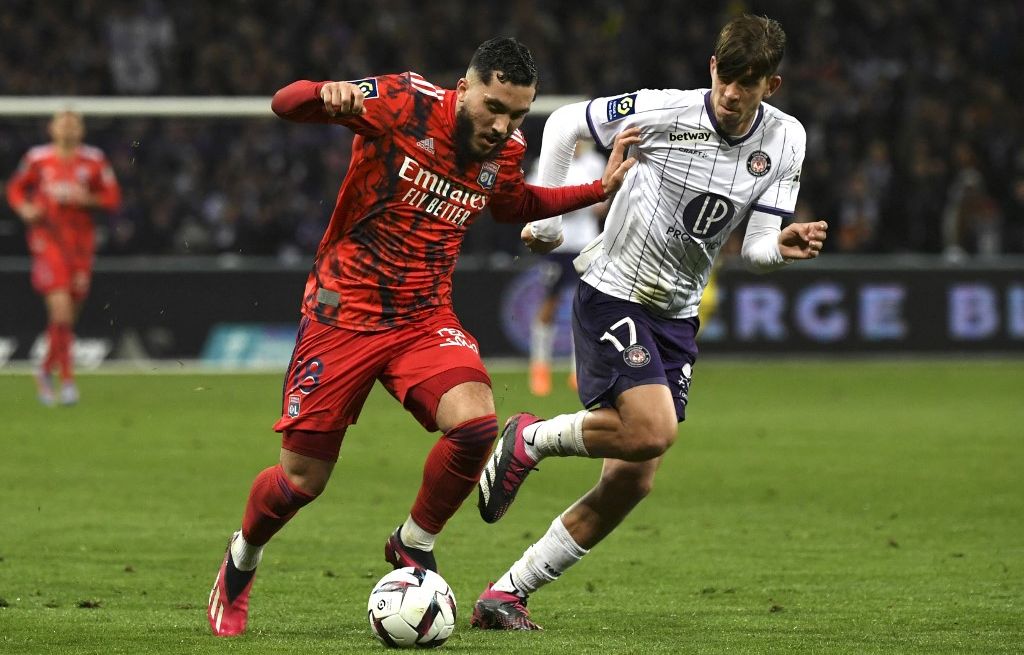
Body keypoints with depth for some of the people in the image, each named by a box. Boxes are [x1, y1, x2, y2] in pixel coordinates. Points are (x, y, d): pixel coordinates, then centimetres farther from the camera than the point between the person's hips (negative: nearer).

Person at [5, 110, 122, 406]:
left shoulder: (94, 160, 3)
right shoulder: (38, 158, 1)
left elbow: (113, 198, 5)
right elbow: (15, 188, 14)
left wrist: (87, 199, -13)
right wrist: (25, 208, -6)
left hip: (81, 243, 3)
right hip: (48, 240, -2)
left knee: (70, 313, 7)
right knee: (60, 307, -17)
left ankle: (46, 370, 30)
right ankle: (67, 379, -13)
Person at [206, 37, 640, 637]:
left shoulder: (507, 152, -1)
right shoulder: (404, 102, -16)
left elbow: (515, 205, 24)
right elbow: (285, 104, -15)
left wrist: (600, 189, 14)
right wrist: (327, 94, -38)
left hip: (425, 318, 3)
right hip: (343, 312, -3)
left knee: (476, 421, -26)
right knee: (301, 480, -1)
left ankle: (414, 546, 0)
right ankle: (241, 561, 33)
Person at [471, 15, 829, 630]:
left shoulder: (784, 140, -2)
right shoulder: (664, 112, -16)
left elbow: (755, 246, -4)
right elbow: (564, 124, -3)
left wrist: (783, 246, -27)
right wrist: (545, 218, -4)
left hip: (676, 314, 6)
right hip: (612, 294, -6)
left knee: (633, 481, 0)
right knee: (652, 430, -27)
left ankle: (506, 594, 9)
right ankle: (527, 440, 1)